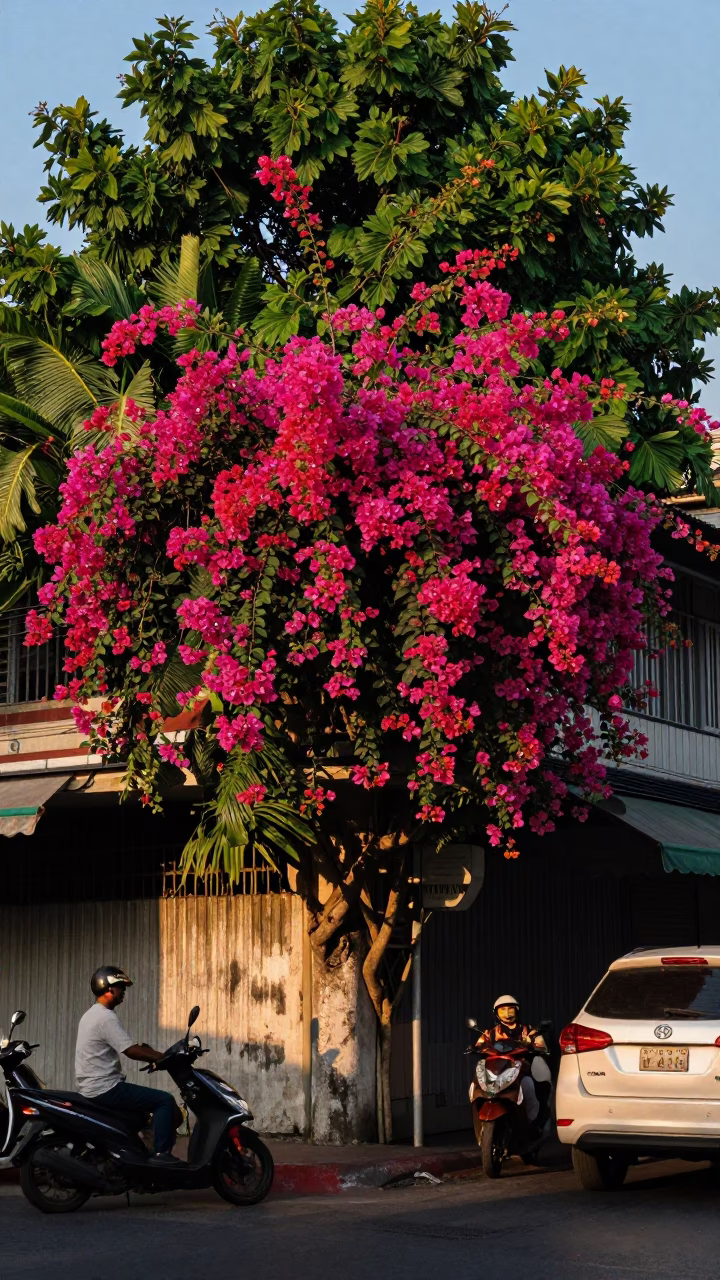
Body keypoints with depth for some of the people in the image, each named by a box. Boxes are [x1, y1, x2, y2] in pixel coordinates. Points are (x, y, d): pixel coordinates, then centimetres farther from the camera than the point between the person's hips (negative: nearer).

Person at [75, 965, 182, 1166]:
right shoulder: (106, 1018, -16)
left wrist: (154, 1055, 16)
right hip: (105, 1089, -11)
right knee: (165, 1101, -12)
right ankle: (161, 1153, -15)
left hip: (90, 1089, 11)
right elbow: (130, 1051, -21)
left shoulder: (91, 1015, 18)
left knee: (145, 1100, 30)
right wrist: (164, 1057, -15)